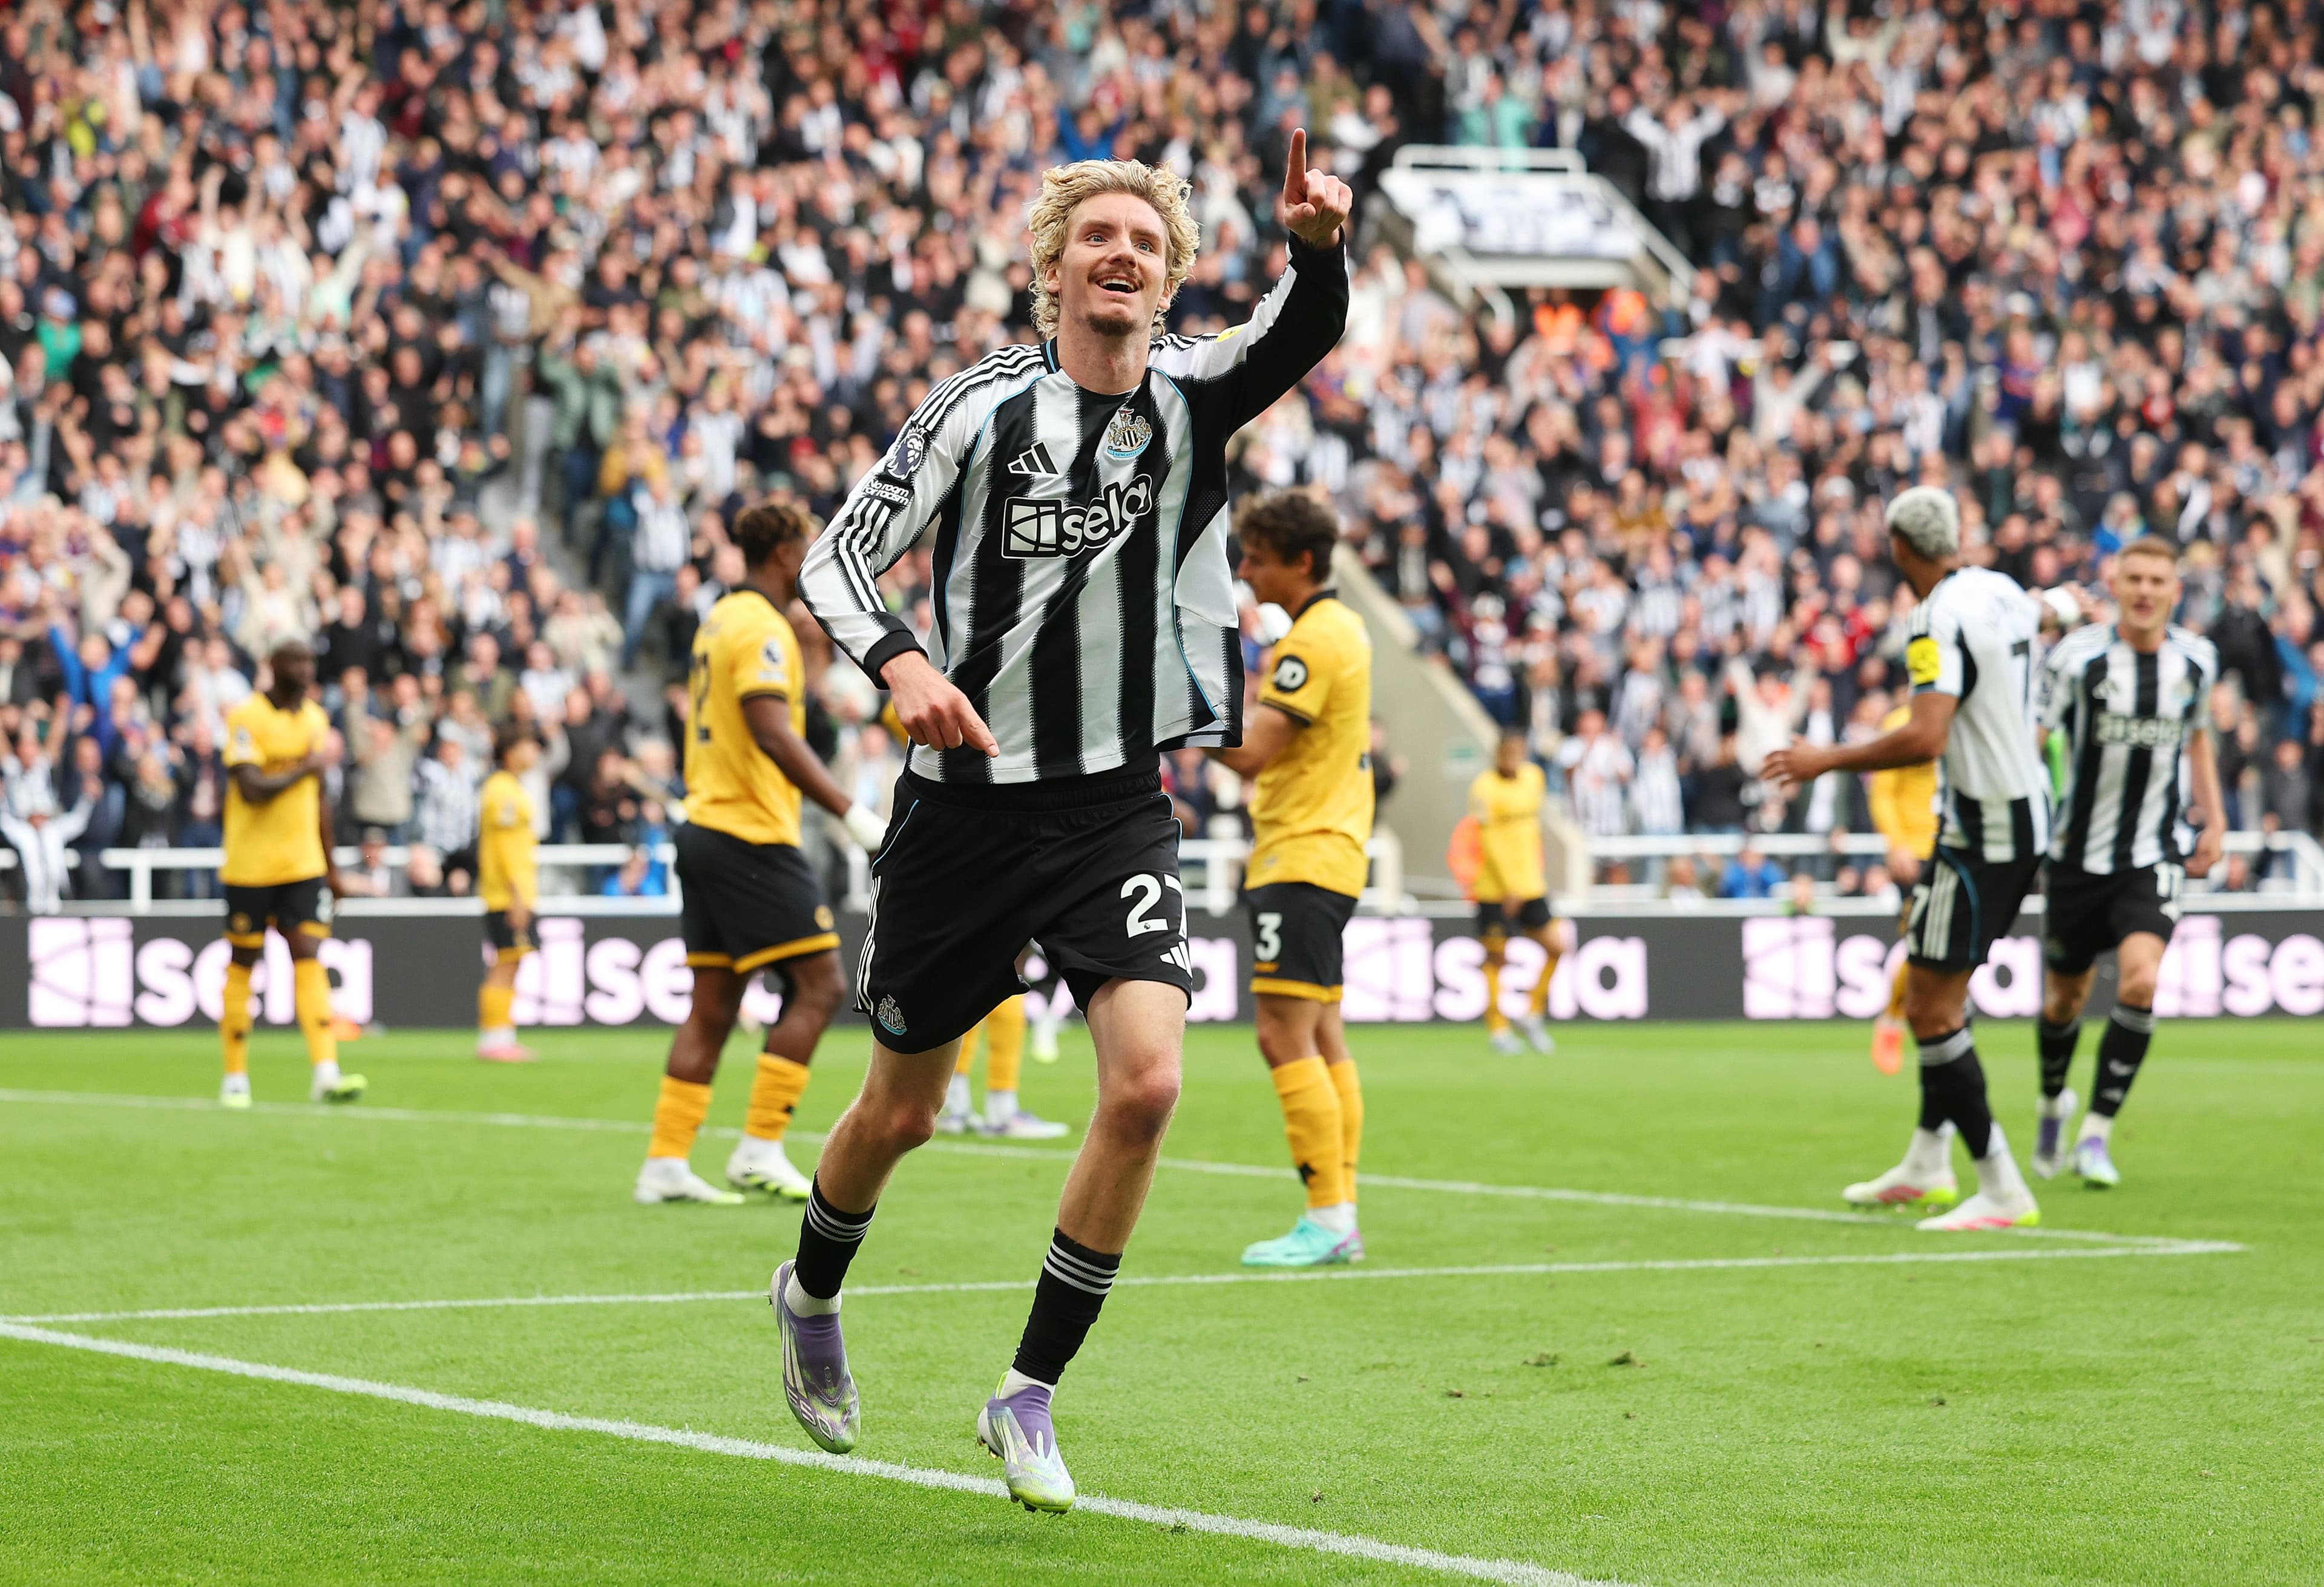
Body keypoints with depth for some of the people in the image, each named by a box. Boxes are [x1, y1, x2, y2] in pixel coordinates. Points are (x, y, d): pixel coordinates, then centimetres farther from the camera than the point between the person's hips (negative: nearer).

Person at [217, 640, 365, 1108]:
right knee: (242, 964, 3)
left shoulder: (315, 718, 11)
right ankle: (235, 1078, 12)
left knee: (309, 959, -7)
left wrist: (330, 864, 21)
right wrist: (308, 766, -17)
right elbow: (251, 788, -22)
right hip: (251, 865, -5)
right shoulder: (246, 718, -10)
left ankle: (325, 1073, -15)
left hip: (303, 863, 5)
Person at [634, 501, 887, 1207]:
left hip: (705, 826, 10)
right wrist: (852, 813, -26)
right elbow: (773, 734, -24)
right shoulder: (761, 627, -13)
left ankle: (665, 1162, 6)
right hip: (752, 836, -10)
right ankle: (760, 1150, -7)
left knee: (712, 1004, 9)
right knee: (817, 985, -6)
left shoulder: (719, 621, 18)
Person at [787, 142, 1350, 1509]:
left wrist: (1319, 248, -45)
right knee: (903, 1111, 11)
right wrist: (901, 664, -24)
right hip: (970, 796, -1)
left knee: (1148, 1082, -18)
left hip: (1120, 810, 1)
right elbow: (841, 558, -4)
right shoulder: (985, 406, -6)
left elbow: (1305, 333, -22)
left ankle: (1029, 1397, -3)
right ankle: (813, 1296, 44)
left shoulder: (1196, 396, -1)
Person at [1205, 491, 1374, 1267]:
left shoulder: (1316, 638, -16)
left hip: (1303, 858, -11)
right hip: (1324, 854, 11)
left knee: (1285, 1036, -12)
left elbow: (1251, 751, -23)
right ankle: (1339, 1216, 10)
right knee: (1321, 1040, 10)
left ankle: (1328, 1219, -14)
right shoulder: (1339, 628, 16)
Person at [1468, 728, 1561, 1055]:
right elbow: (1486, 840, -18)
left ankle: (1532, 1015, 18)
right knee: (1496, 957, 0)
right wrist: (1507, 887, -22)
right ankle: (1498, 1030, 11)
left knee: (1554, 947, 0)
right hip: (1494, 887, -6)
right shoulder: (1484, 787, -14)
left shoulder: (1534, 776, 6)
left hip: (1530, 884, 6)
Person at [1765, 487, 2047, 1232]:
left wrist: (1826, 760, -20)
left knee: (1932, 1010, -8)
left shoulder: (1940, 619, -20)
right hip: (2025, 815, 10)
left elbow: (1926, 737, -30)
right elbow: (2036, 615, 32)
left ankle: (2003, 1192, -8)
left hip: (1983, 830, -10)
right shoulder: (2000, 590, 7)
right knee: (1932, 987, 21)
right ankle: (1926, 1168, 28)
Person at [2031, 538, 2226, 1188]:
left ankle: (2097, 1133, -9)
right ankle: (2053, 1103, 43)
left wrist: (2215, 820, 14)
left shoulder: (2197, 660, 1)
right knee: (2064, 998, 11)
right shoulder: (2077, 657, -12)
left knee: (2140, 983, -20)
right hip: (2078, 858, -1)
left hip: (2153, 859, 1)